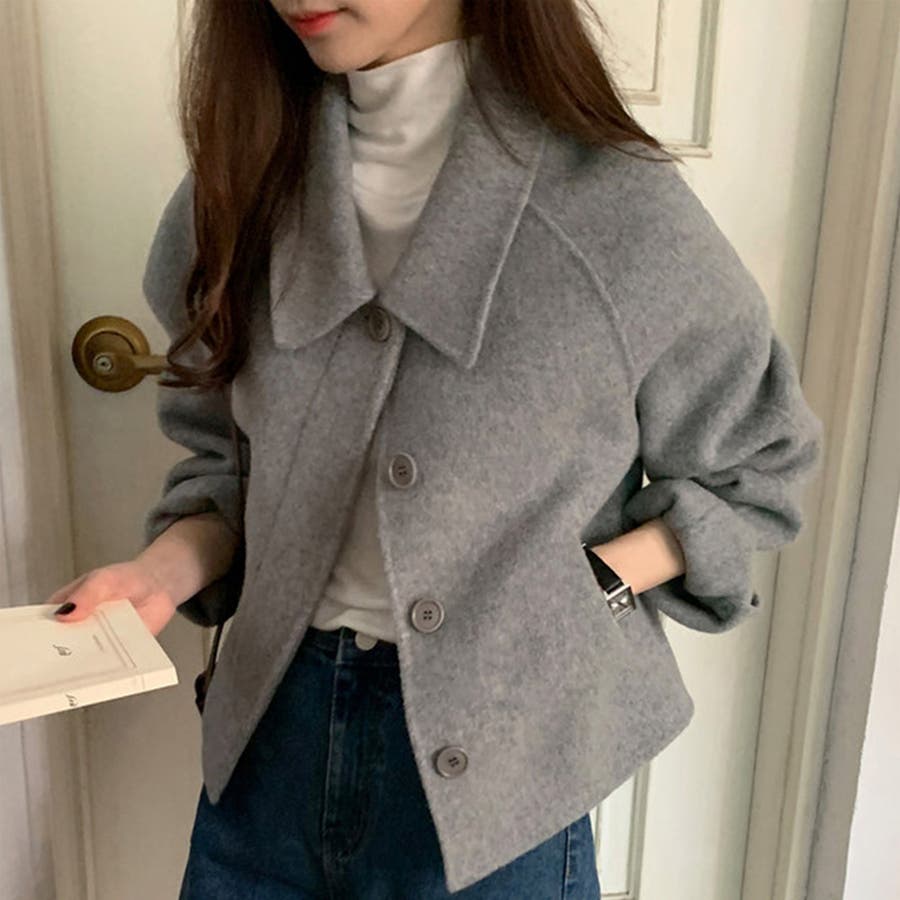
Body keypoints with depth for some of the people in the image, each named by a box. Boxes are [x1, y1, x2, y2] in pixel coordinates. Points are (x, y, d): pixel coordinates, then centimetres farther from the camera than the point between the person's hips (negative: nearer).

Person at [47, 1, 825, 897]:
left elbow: (756, 467, -2)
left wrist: (588, 586, -13)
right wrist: (169, 566, -10)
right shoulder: (237, 184, -3)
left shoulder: (619, 208, -16)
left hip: (493, 781, -3)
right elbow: (222, 454, 8)